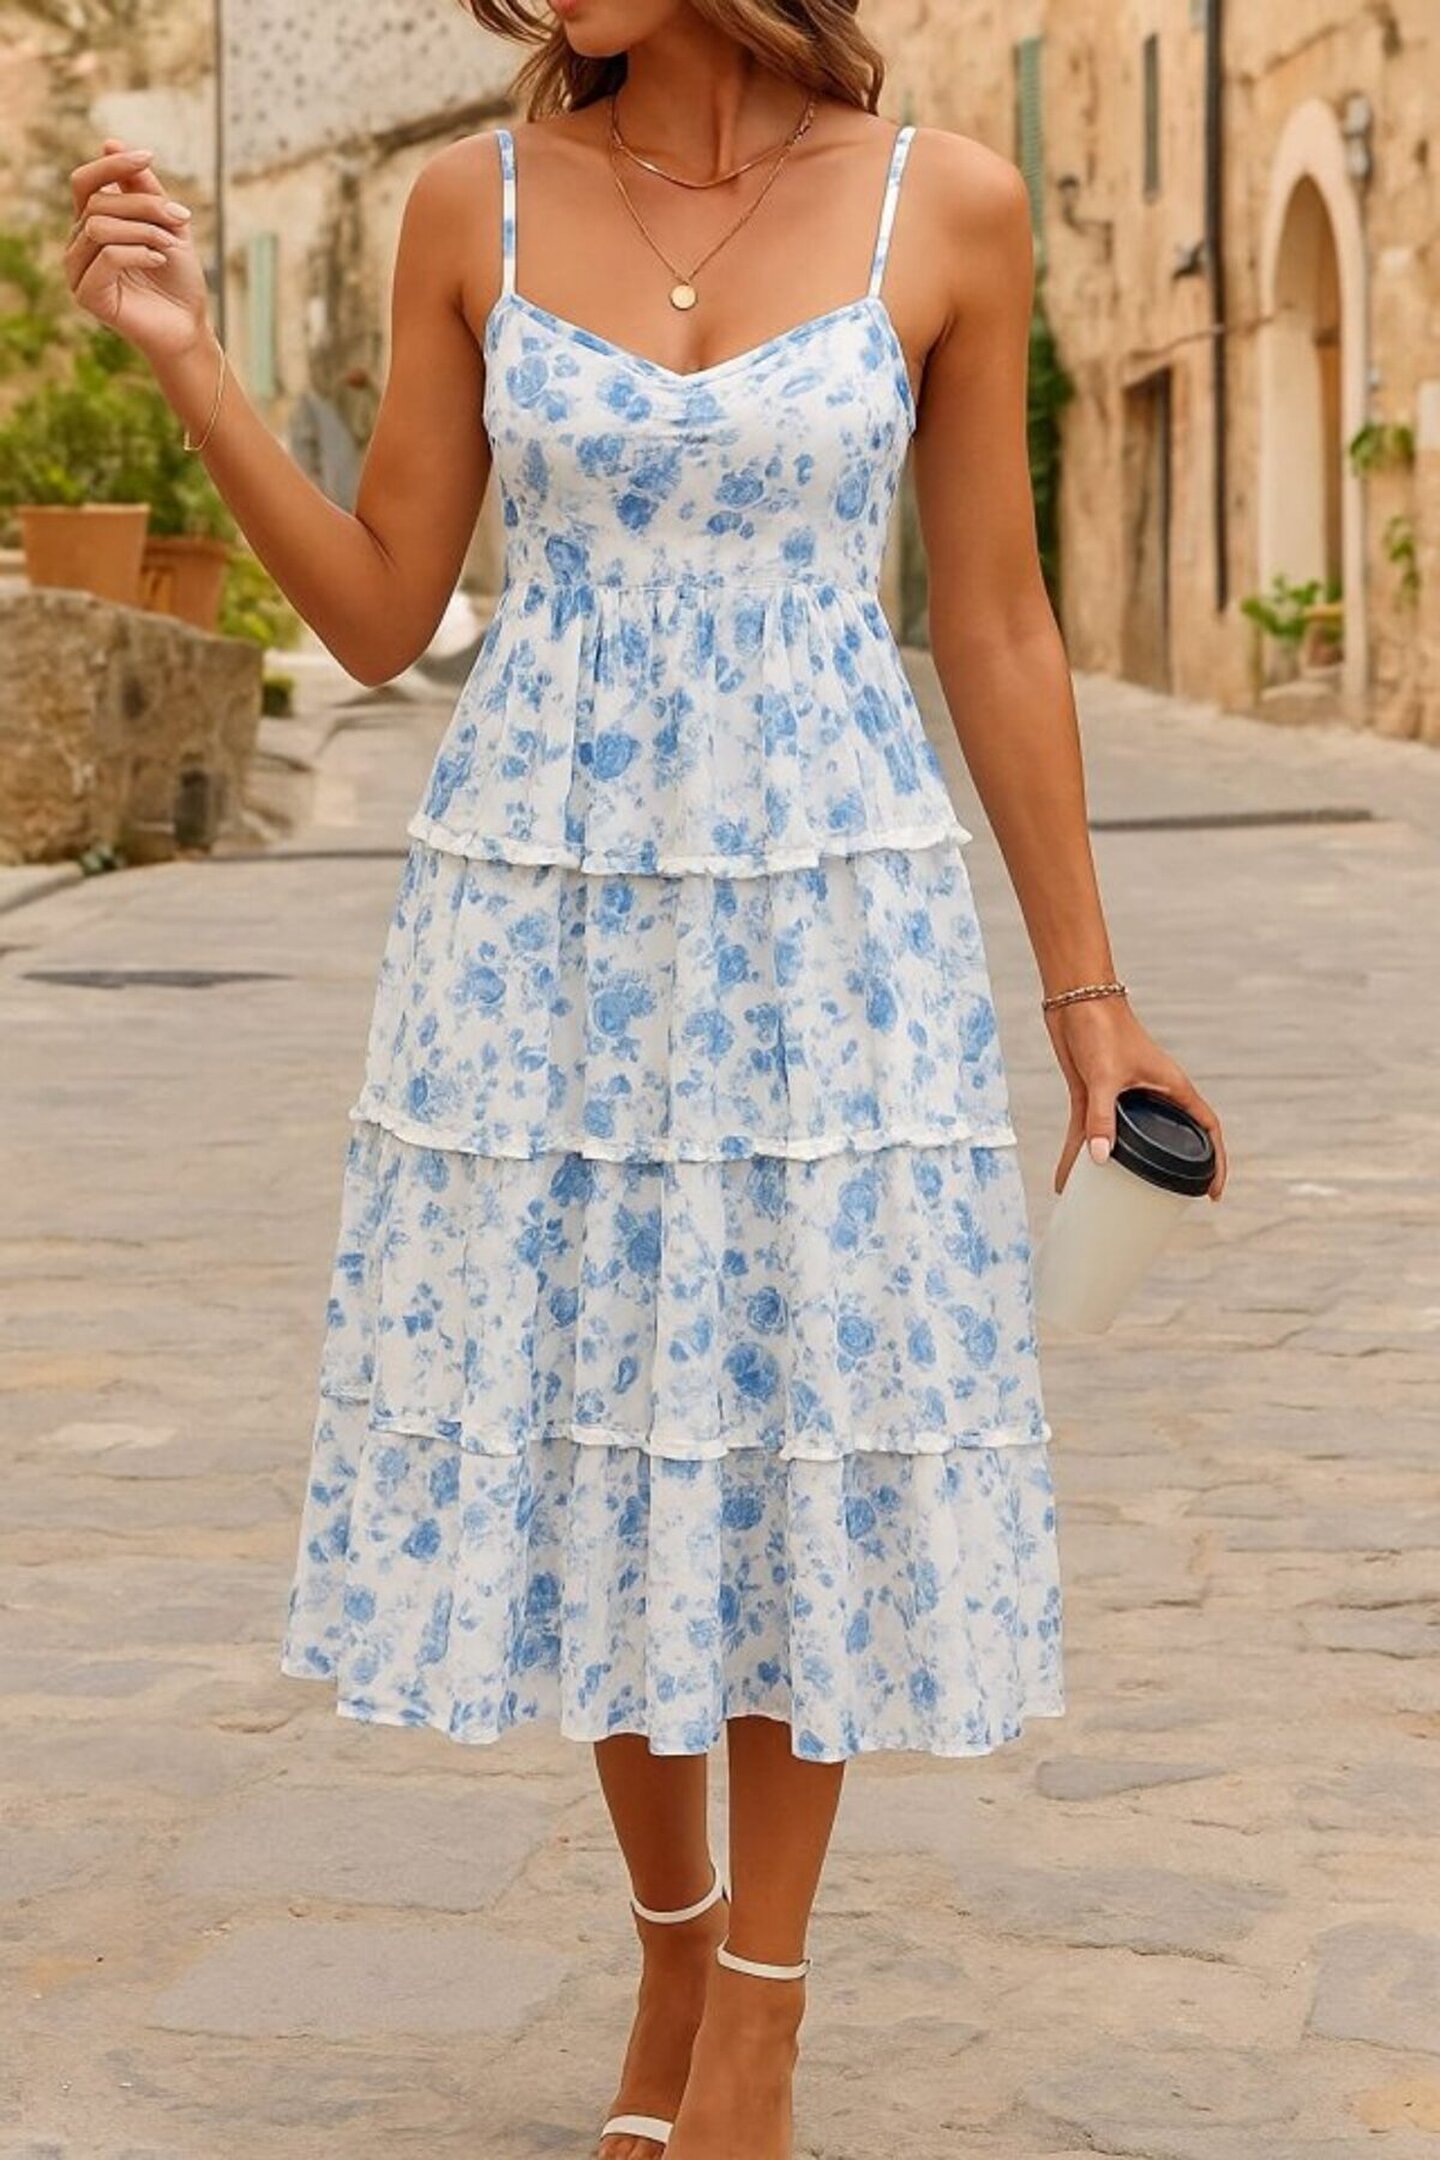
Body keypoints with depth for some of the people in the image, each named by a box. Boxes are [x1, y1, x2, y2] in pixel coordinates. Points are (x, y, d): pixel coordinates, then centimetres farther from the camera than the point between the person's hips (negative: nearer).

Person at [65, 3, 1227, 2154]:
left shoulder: (949, 207, -3)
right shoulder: (476, 205, 0)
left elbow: (996, 625, 3)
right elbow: (381, 614, 4)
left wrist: (1086, 987, 5)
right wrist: (186, 359, -8)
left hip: (827, 920, -1)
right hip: (541, 922, 2)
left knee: (801, 1429, 3)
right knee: (575, 1417, 9)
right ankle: (671, 1938, 30)